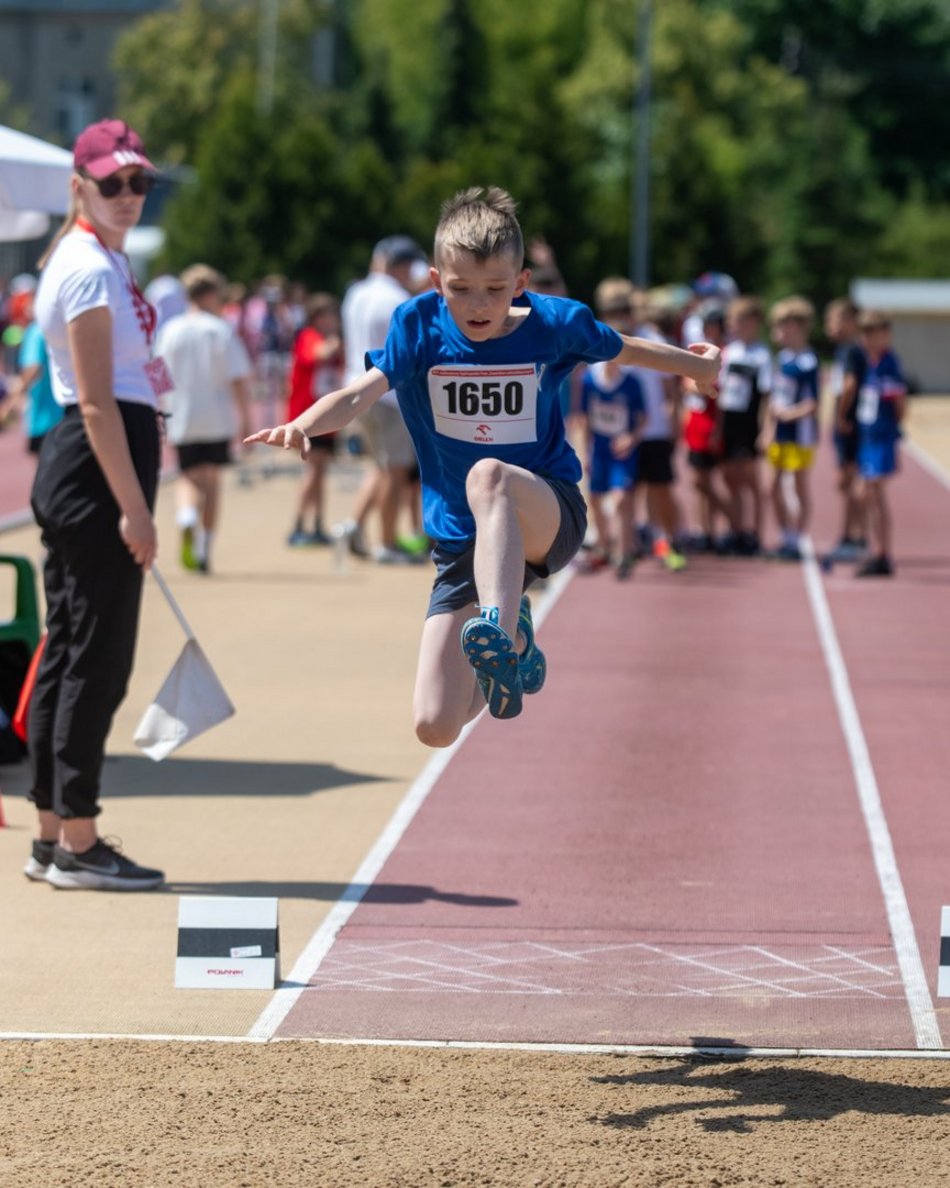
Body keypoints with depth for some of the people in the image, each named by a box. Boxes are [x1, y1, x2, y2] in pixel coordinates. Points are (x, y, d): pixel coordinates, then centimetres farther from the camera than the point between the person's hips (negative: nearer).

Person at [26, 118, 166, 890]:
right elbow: (97, 400, -19)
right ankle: (77, 846, -2)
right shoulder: (92, 270, -14)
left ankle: (53, 837, 17)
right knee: (98, 656, -6)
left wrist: (132, 500, 22)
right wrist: (134, 507, -20)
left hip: (74, 471, 10)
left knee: (69, 650, 12)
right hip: (100, 470, -10)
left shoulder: (98, 259, 17)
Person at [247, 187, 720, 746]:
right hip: (462, 538, 3)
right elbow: (361, 393, -23)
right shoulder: (419, 325, -8)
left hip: (549, 517, -3)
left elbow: (624, 349, 15)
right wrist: (301, 426, -45)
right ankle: (513, 641, 29)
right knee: (436, 726, -5)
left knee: (487, 475, -39)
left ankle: (499, 632, -56)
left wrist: (699, 365, 32)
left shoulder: (554, 324, -6)